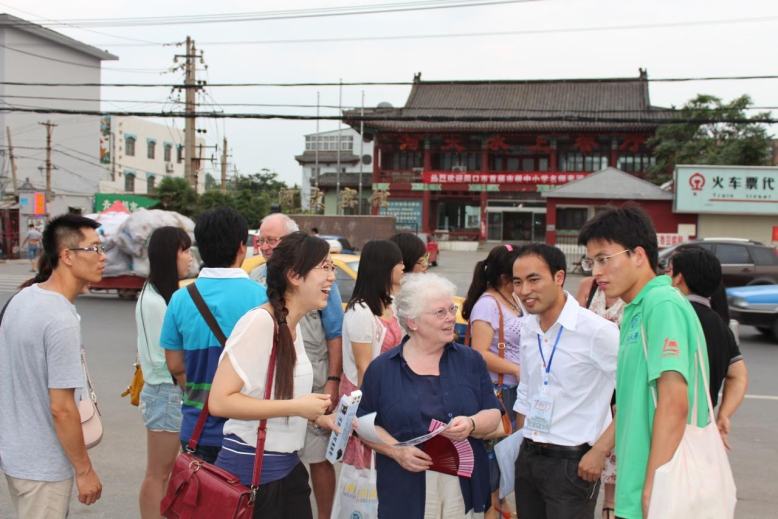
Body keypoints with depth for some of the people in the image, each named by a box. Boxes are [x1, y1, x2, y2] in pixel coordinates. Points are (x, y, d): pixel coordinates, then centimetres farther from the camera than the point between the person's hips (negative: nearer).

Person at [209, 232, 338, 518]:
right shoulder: (259, 322, -19)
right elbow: (219, 401, -24)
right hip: (251, 470, -8)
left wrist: (318, 417, 6)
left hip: (288, 466, 8)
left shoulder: (293, 325, 7)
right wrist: (295, 407, -22)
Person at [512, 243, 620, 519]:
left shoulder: (597, 330, -18)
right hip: (527, 459, 6)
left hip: (572, 463, -6)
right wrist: (521, 443, 15)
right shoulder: (528, 327, 4)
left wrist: (600, 451, -14)